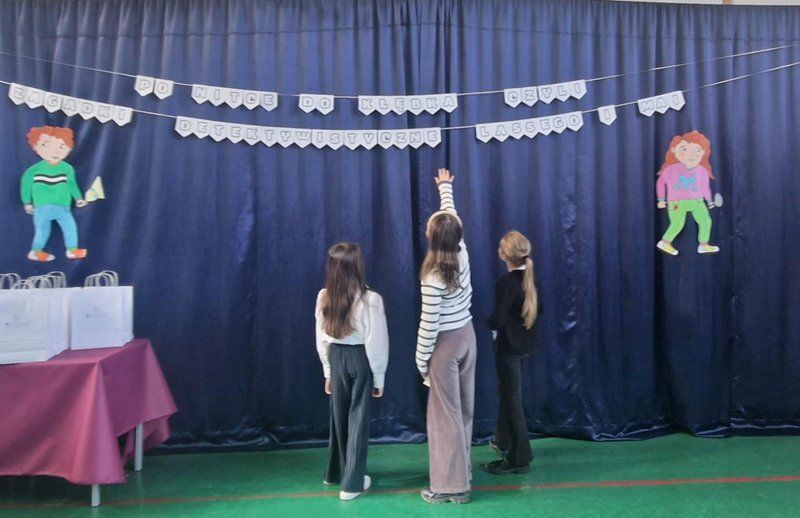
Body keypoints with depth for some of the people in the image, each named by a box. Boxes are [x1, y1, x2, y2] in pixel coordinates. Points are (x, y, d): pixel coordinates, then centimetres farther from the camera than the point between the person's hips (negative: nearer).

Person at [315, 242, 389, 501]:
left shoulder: (324, 297, -5)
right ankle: (352, 482, 15)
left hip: (336, 358, 4)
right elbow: (376, 342, -14)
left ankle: (335, 472, 36)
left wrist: (328, 371, 14)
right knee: (358, 418, 7)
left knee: (338, 416, 19)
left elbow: (321, 338, 3)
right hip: (361, 359, -4)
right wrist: (379, 376, -2)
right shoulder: (370, 300, -18)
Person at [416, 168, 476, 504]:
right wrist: (445, 188, 28)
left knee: (445, 414, 1)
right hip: (467, 336, 7)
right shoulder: (462, 254, -5)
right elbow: (451, 217, 13)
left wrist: (422, 362, -8)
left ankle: (451, 486, 9)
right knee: (463, 408, 16)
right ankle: (461, 473, 30)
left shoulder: (433, 277, -24)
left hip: (446, 343, -7)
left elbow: (429, 325, -19)